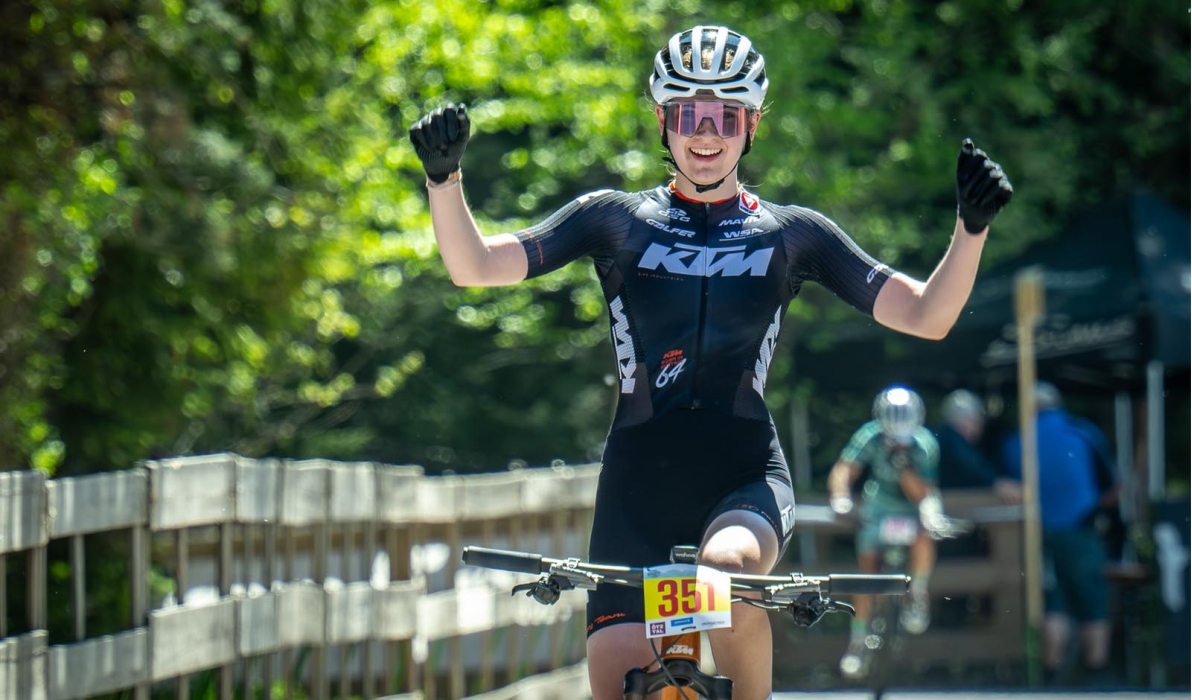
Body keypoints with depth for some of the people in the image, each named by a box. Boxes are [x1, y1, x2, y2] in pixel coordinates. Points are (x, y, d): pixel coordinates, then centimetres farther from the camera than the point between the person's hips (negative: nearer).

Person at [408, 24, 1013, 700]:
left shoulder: (791, 234, 9)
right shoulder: (616, 219, 9)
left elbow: (927, 315, 6)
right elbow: (474, 265, 2)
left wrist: (972, 228, -11)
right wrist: (443, 175, -15)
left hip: (746, 476, -1)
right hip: (639, 484, 1)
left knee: (726, 568, -36)